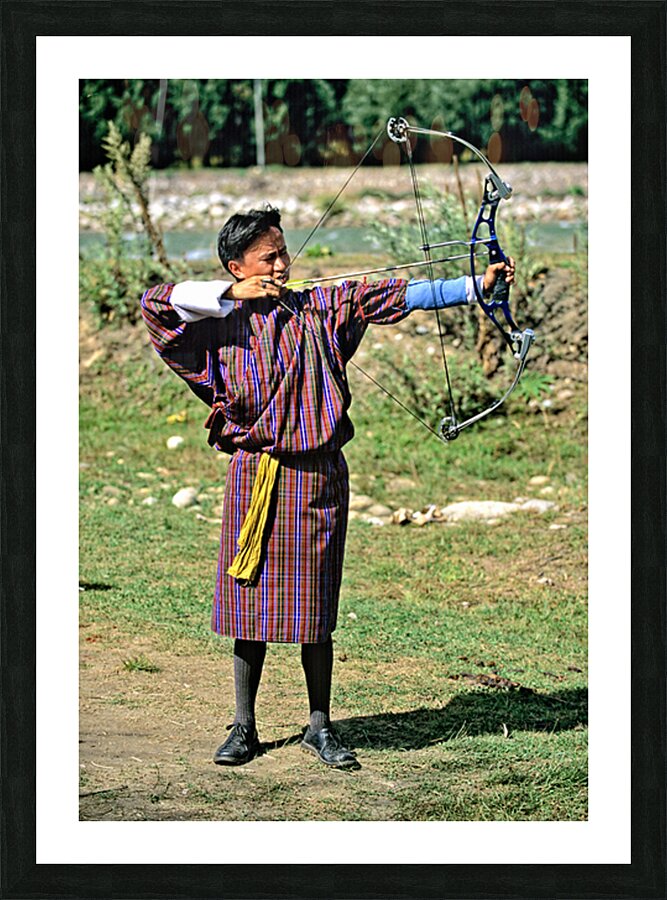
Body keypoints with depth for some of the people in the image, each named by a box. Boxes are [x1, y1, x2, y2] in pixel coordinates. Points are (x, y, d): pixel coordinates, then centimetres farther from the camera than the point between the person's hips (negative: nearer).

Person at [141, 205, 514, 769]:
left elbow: (393, 296, -2)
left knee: (313, 606, 4)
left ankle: (320, 725, 15)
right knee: (250, 601, 3)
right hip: (255, 474, 0)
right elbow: (155, 304, -4)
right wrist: (230, 296, -9)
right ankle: (244, 727, 13)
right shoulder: (221, 324, 4)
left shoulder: (320, 309, 4)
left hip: (318, 474, 0)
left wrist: (474, 286, -9)